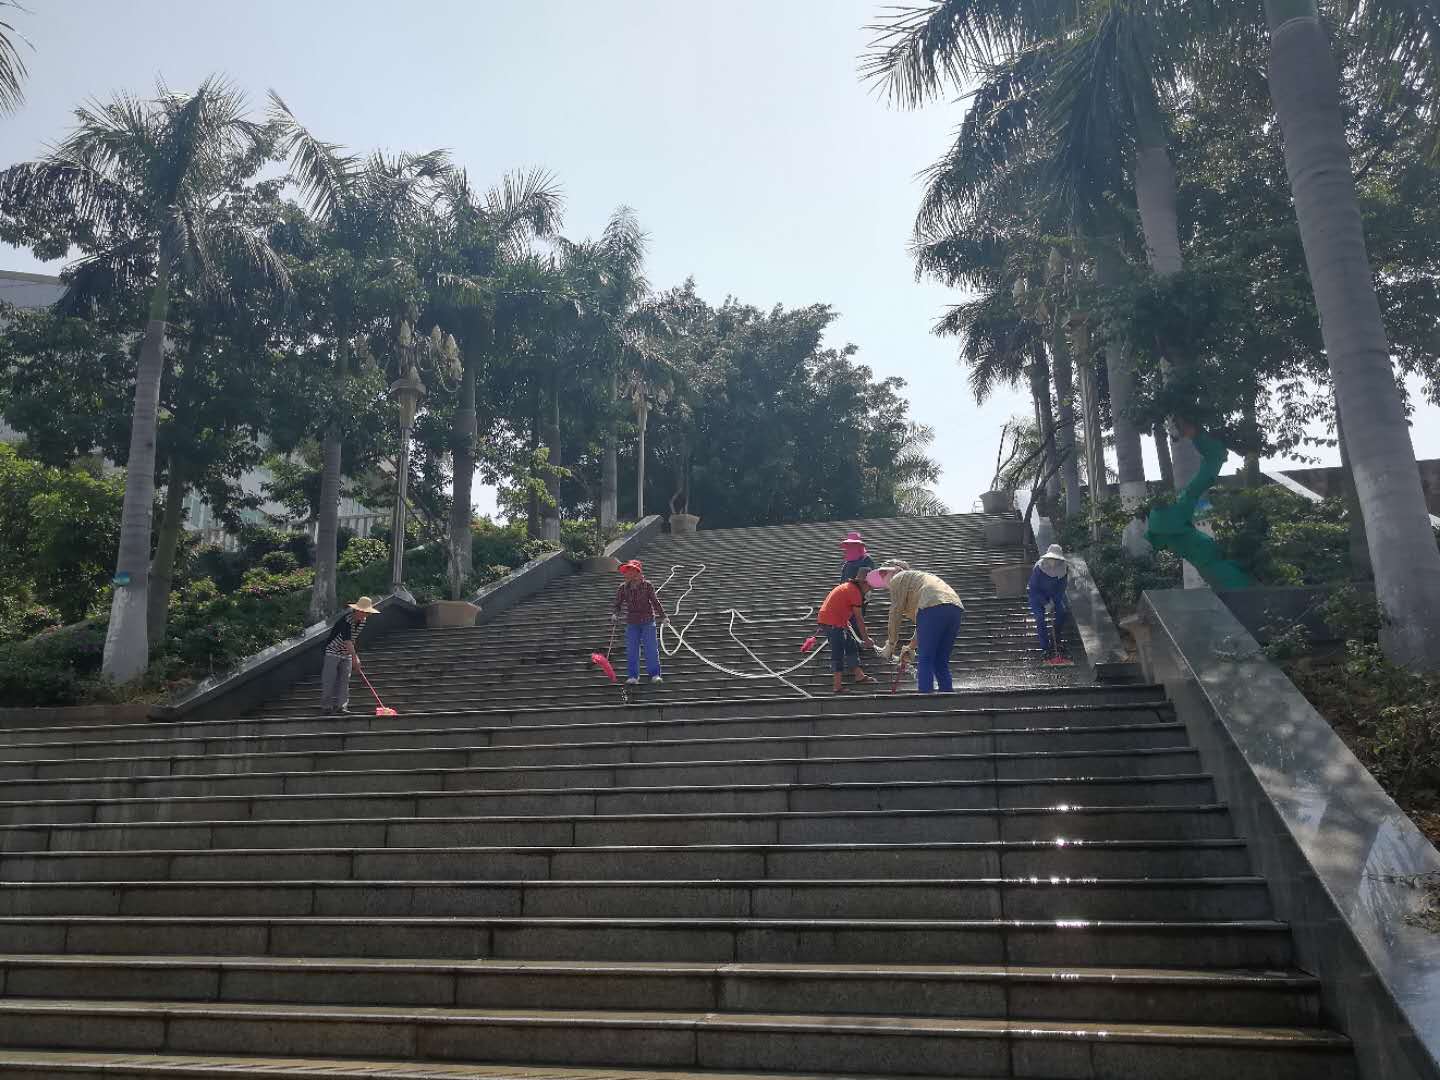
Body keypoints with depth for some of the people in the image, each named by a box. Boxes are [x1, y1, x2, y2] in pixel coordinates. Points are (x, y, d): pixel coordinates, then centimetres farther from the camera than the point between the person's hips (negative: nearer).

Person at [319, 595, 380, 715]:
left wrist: (353, 655, 17)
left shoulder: (362, 620, -2)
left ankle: (341, 706, 5)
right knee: (329, 680, -5)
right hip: (333, 651, -7)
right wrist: (355, 657, -39)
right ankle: (326, 707, 0)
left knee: (344, 680, 3)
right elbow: (347, 641, -35)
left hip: (346, 653, 7)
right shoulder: (346, 620, -28)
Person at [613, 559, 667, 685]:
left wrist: (662, 616, -3)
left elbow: (655, 601, 0)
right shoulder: (623, 588, 1)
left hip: (648, 622, -2)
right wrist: (615, 613, -10)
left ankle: (654, 675, 7)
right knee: (631, 650, 0)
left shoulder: (647, 586, -5)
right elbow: (618, 603, 8)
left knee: (651, 648, -2)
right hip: (632, 623, 2)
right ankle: (633, 676, 9)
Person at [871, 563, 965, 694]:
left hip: (933, 608, -8)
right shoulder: (921, 576, 38)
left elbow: (895, 613, 7)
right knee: (941, 662, 14)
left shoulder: (898, 579, 15)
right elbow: (922, 623, 39)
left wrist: (890, 644, 13)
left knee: (925, 660, -3)